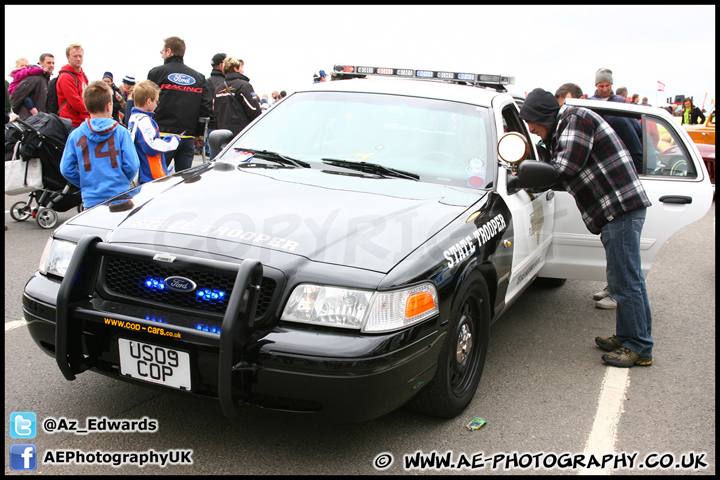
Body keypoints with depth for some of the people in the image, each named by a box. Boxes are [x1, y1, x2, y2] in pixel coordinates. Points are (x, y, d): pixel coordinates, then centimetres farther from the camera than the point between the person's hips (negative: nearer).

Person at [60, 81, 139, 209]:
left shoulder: (75, 135, 2)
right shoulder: (120, 132, -3)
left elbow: (66, 169, 3)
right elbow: (131, 166, -4)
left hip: (92, 202, 1)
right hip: (120, 200, -1)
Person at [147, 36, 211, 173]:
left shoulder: (156, 73, 2)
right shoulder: (199, 77, 13)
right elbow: (206, 108, 9)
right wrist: (199, 133, 15)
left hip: (163, 136, -4)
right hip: (188, 137, 4)